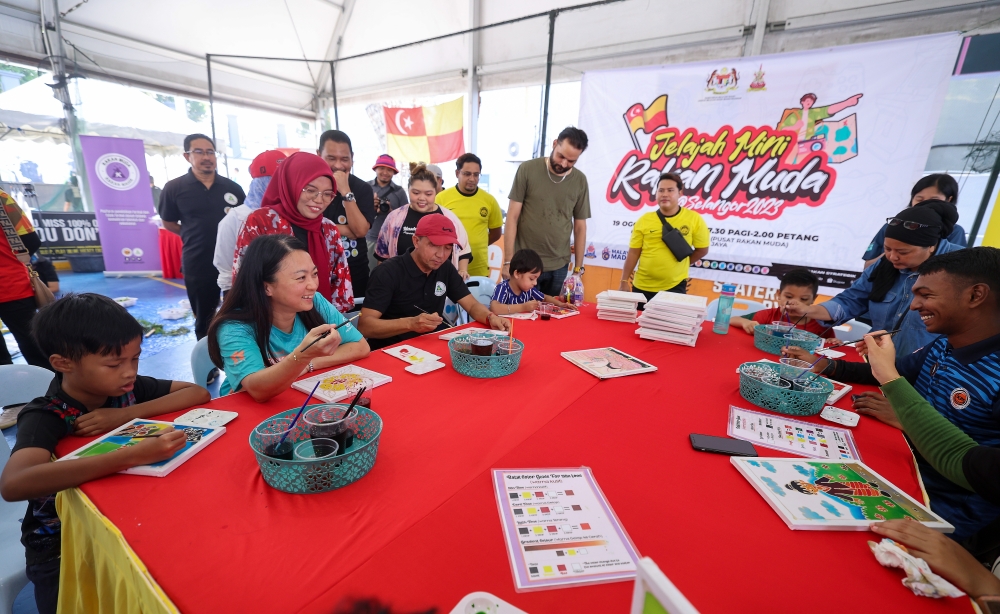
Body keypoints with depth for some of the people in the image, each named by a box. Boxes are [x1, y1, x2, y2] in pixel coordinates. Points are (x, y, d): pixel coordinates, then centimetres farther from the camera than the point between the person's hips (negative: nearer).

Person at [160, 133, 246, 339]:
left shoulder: (232, 187, 2)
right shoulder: (174, 188, -2)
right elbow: (169, 223, 8)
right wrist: (194, 236, -1)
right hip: (197, 264, -1)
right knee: (204, 319, 13)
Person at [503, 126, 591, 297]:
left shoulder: (580, 181, 3)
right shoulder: (527, 169, -5)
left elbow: (580, 227, 9)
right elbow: (512, 216, -5)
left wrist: (579, 268, 6)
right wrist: (508, 261, -9)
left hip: (559, 267, 3)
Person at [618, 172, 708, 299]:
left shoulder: (694, 219, -4)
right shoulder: (644, 220, -2)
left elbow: (702, 249, 7)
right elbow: (633, 253, -1)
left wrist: (680, 265, 5)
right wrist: (624, 282, -4)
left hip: (675, 287, -1)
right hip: (642, 287, 1)